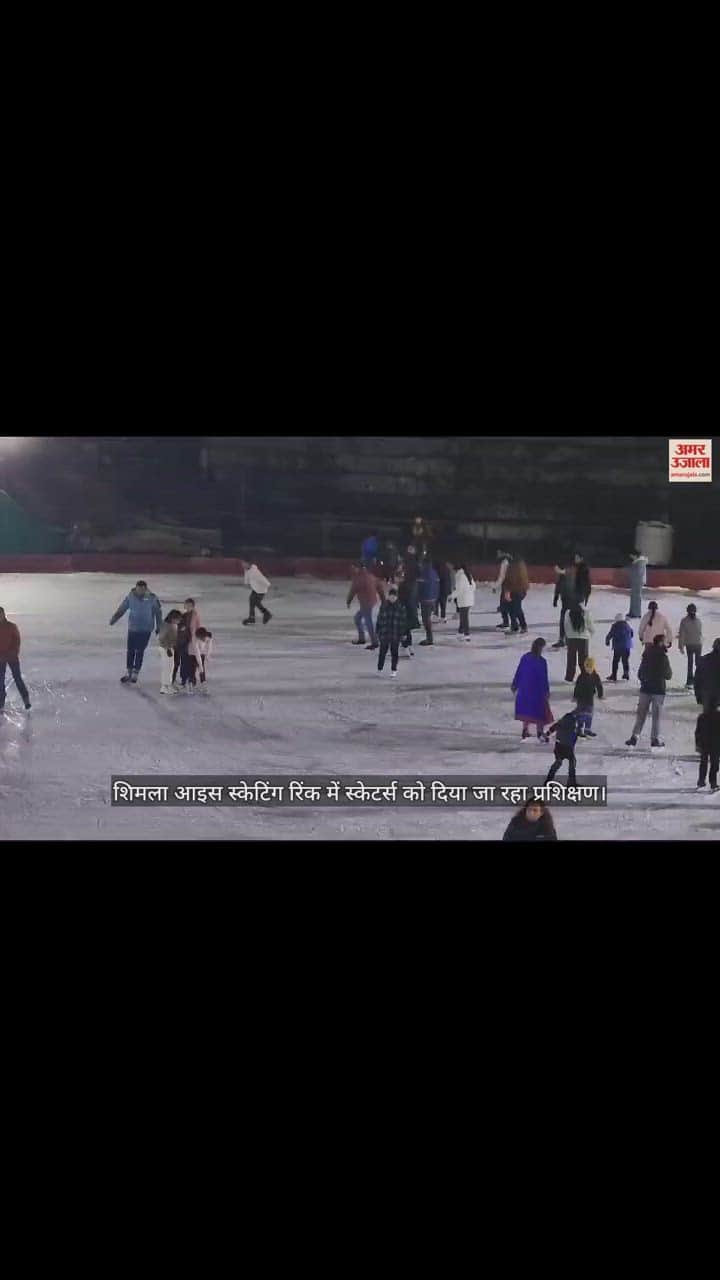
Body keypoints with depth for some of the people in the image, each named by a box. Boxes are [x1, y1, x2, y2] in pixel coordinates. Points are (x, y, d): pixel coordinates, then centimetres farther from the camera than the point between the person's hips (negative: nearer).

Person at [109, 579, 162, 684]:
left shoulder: (152, 598, -10)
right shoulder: (130, 596, -6)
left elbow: (158, 613, 1)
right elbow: (122, 609, 1)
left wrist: (158, 627, 6)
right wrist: (113, 619, -10)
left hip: (145, 629, -2)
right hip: (132, 628, 2)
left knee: (139, 651, -3)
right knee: (130, 651, 7)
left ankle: (135, 673, 10)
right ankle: (129, 673, 21)